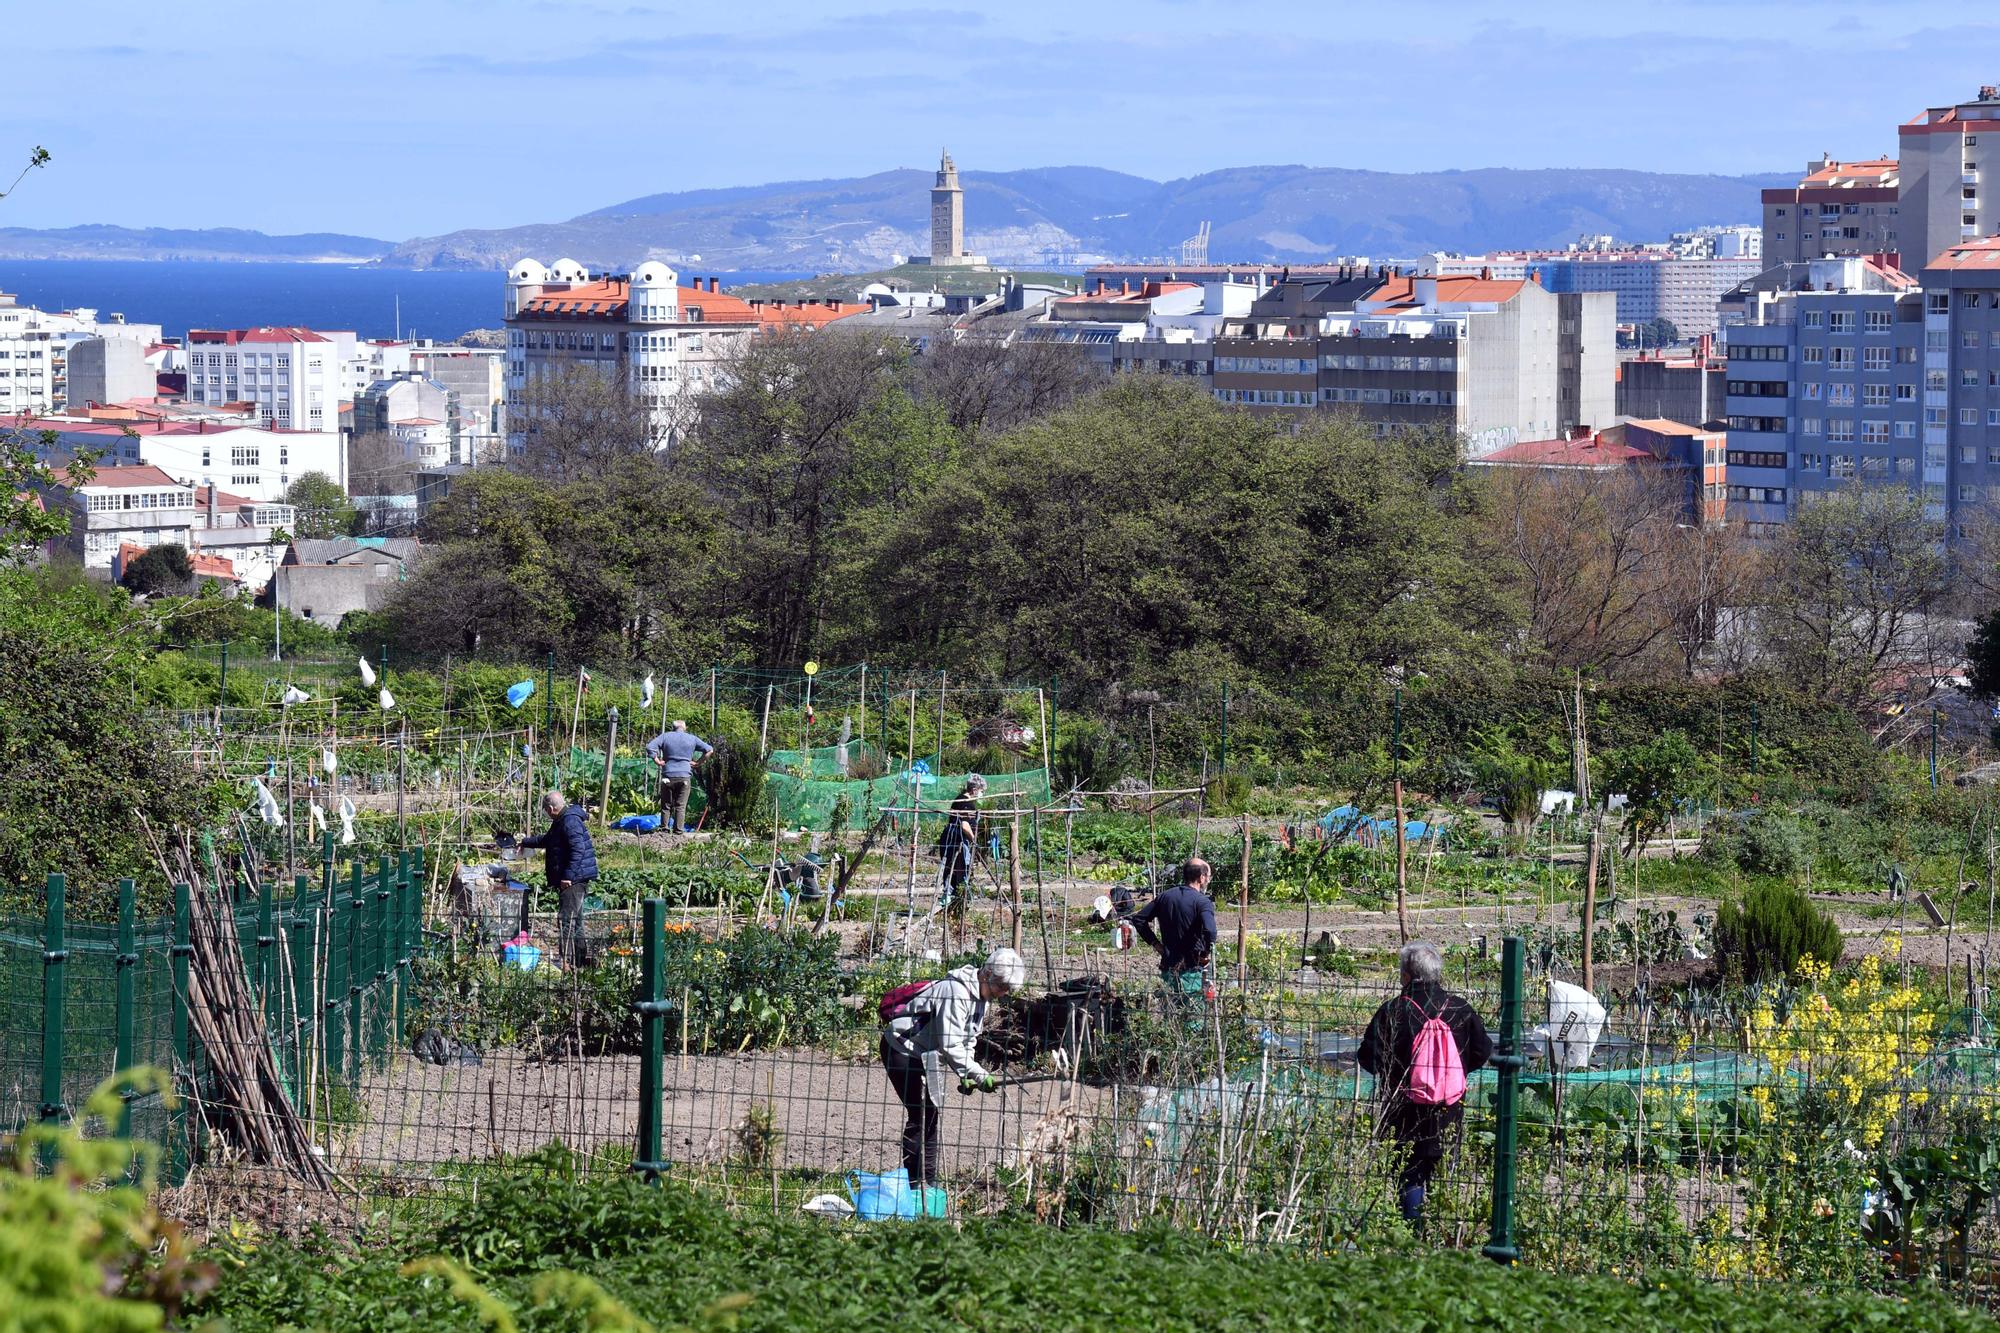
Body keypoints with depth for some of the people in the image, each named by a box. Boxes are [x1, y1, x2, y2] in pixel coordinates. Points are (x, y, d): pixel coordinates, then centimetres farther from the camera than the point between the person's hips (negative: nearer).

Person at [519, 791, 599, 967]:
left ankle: (566, 961, -17)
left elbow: (578, 849, -25)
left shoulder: (570, 821, -15)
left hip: (573, 880, -11)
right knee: (575, 920, 14)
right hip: (572, 879, 11)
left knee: (566, 920, -14)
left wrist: (568, 876, -26)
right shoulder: (561, 821, 20)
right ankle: (577, 960, 19)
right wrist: (525, 842, 46)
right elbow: (546, 840, 39)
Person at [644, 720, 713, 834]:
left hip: (668, 776, 0)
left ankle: (664, 828, 5)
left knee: (666, 805, 8)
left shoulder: (665, 736, 4)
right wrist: (697, 762, 9)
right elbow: (709, 750, 9)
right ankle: (679, 830, 1)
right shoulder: (692, 739, 8)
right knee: (681, 806, 4)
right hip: (685, 776, 0)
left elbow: (650, 747, -7)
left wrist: (657, 761, -1)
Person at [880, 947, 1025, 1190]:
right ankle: (910, 1182, -9)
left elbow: (967, 1041, 11)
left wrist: (966, 1076, -4)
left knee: (930, 1115, 9)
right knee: (920, 1113, -13)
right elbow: (950, 1045, -31)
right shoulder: (956, 992, -28)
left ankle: (928, 1181, 15)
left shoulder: (981, 997, 5)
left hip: (925, 1056, 10)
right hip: (902, 1049, -10)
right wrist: (980, 1076, -31)